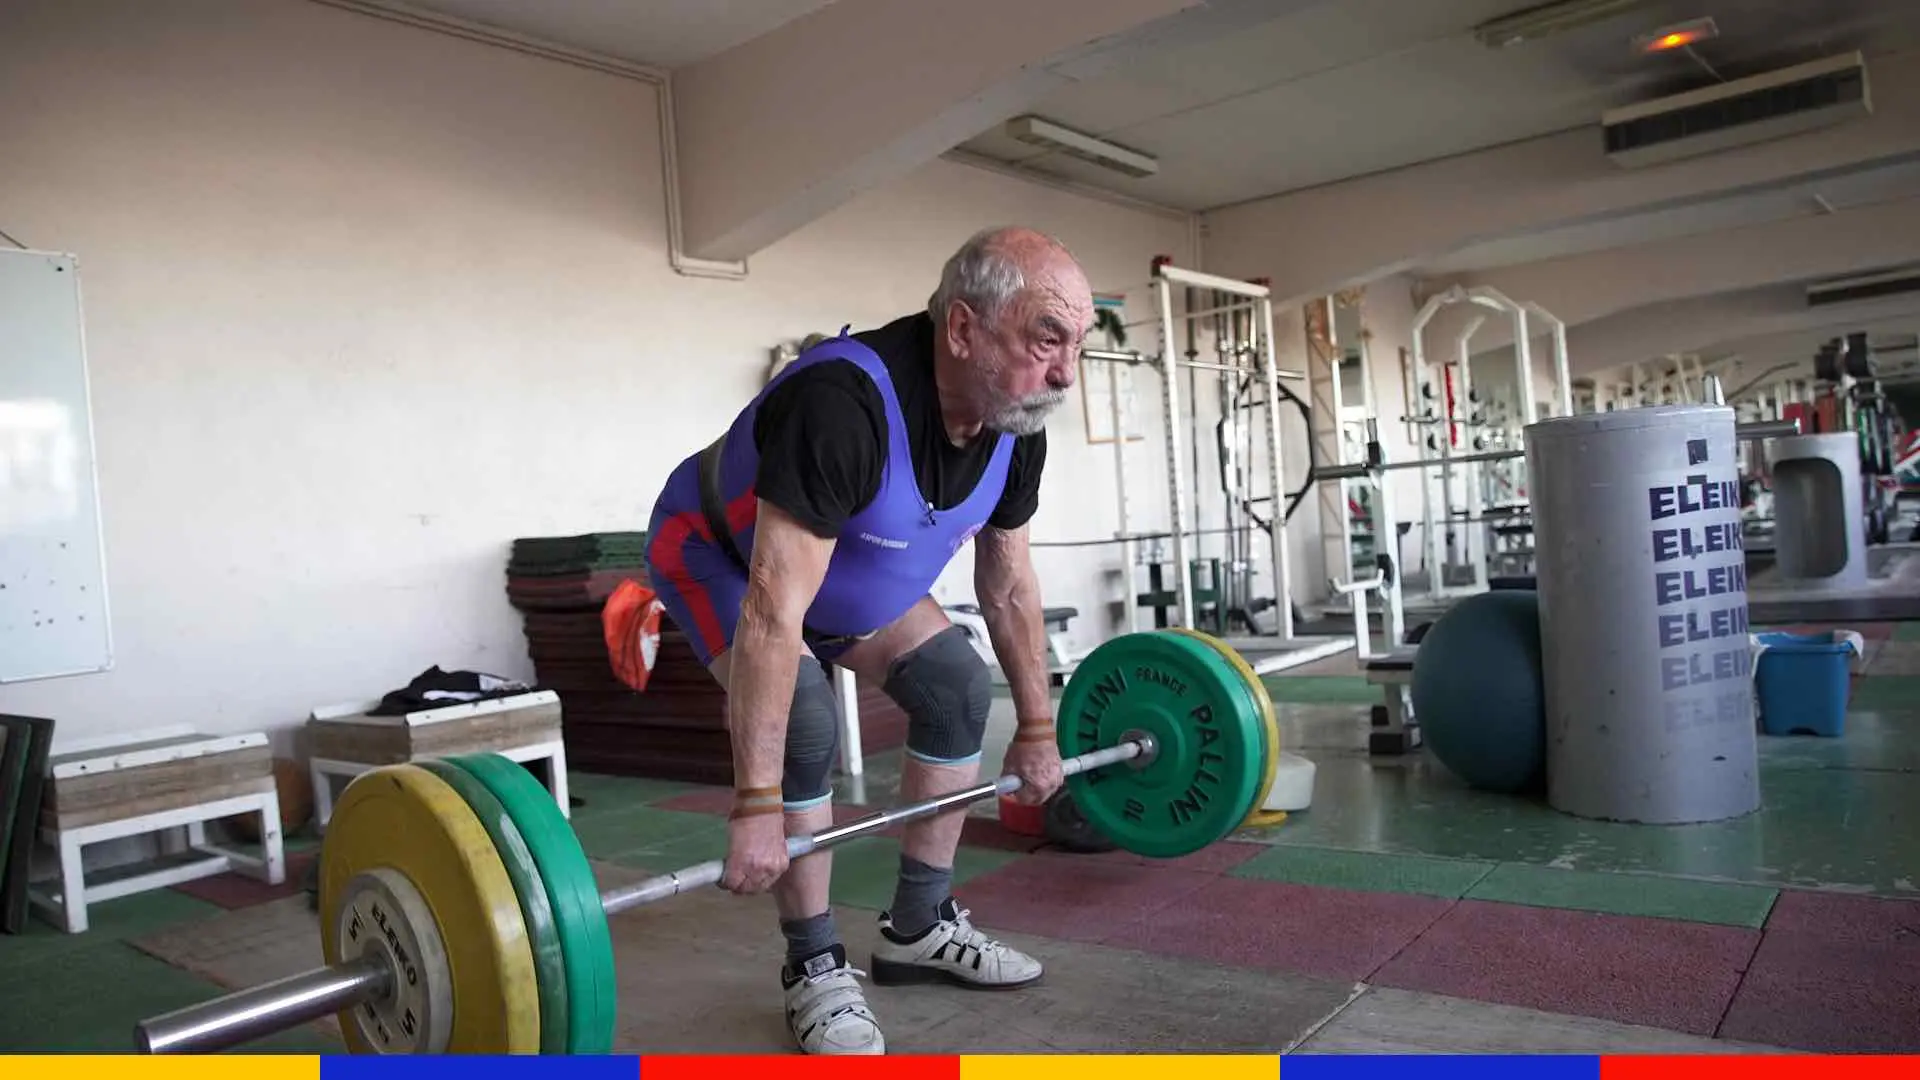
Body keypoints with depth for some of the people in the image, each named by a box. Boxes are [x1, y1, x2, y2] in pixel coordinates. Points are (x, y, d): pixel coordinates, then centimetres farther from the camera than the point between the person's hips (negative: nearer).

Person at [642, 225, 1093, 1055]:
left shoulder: (1015, 425, -18)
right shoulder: (844, 403, -43)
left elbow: (1009, 583, -3)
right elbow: (773, 613, -43)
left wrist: (1036, 728, 3)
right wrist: (755, 808, -40)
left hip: (852, 567, 7)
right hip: (717, 553, -7)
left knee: (958, 690, -3)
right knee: (805, 727, -25)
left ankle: (919, 927, 11)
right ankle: (815, 968, -4)